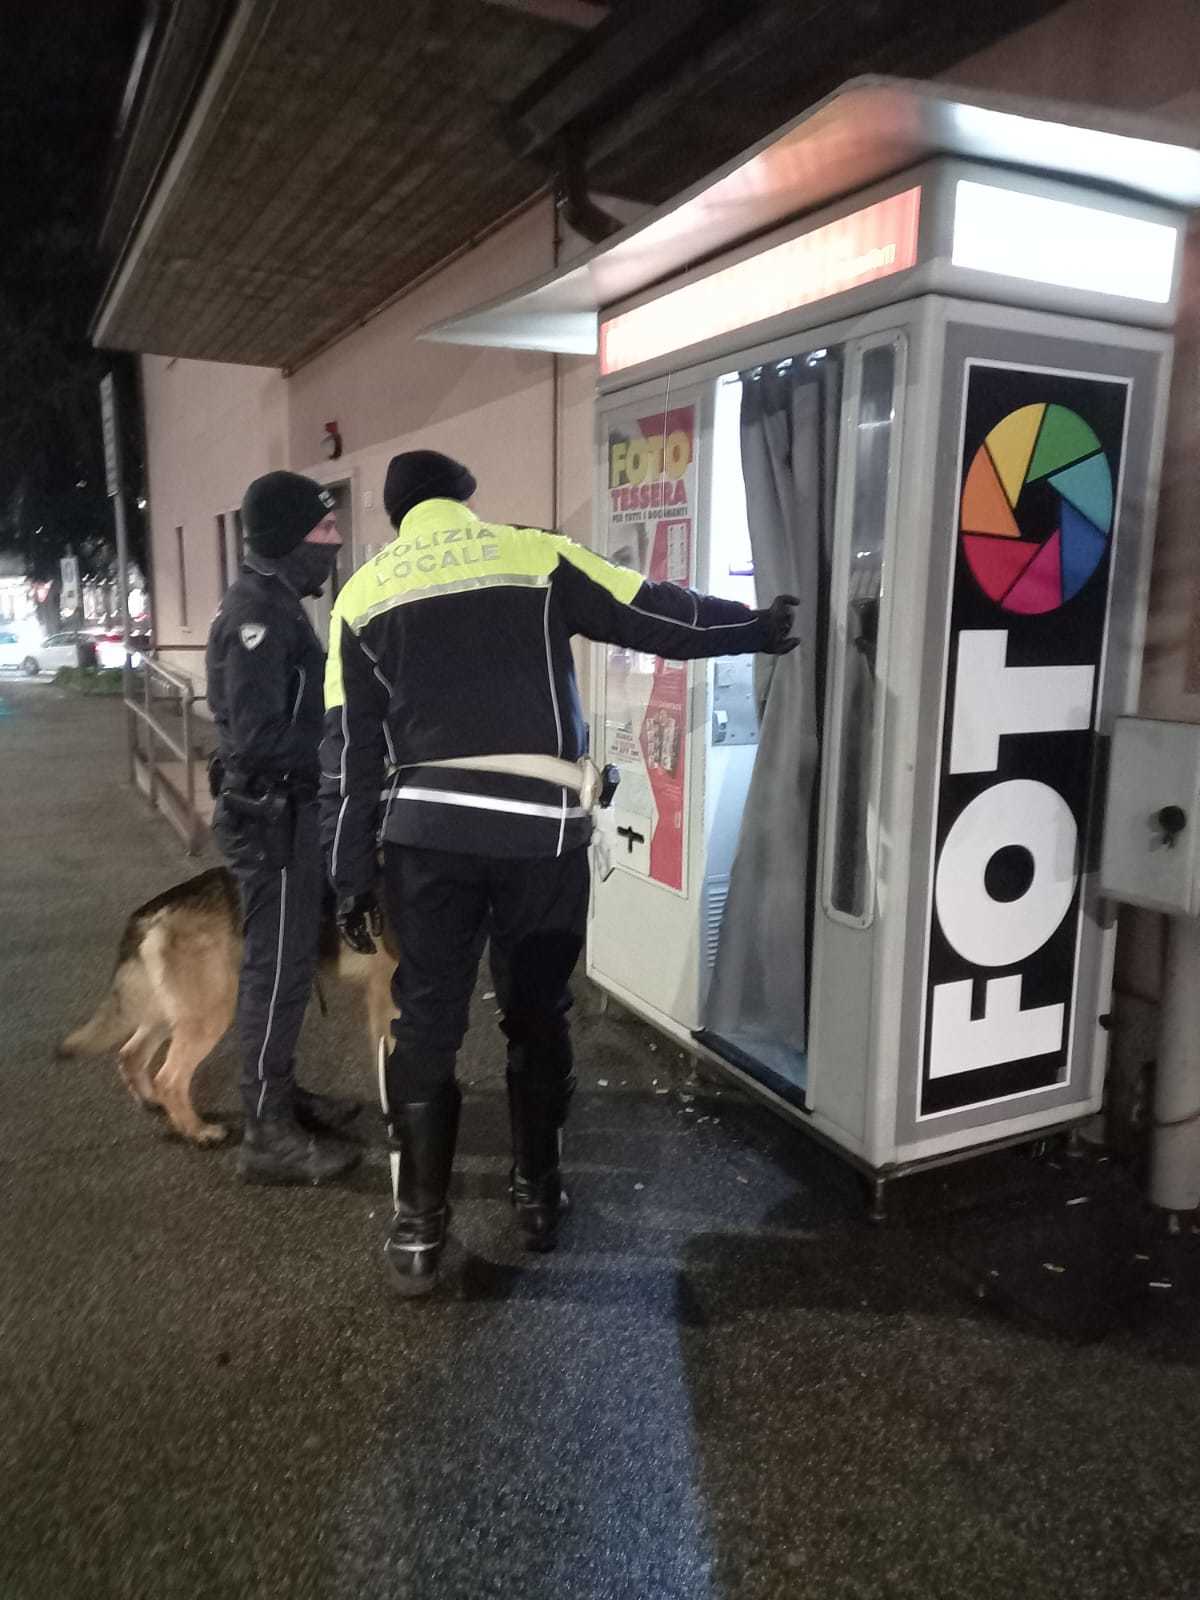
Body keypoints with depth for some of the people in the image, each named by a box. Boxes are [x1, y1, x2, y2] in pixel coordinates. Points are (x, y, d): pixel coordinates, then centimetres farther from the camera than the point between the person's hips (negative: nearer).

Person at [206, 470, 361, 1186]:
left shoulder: (276, 603, 13)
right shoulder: (258, 612, -18)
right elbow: (259, 735, -24)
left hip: (288, 807, 10)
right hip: (270, 812, -10)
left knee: (291, 958, 18)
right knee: (279, 967, -3)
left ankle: (281, 1093, 32)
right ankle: (269, 1135, 9)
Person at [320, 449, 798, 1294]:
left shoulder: (363, 593, 11)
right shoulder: (536, 556, 6)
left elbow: (349, 752, 8)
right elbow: (659, 617, 7)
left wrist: (350, 879, 10)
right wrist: (760, 627, 23)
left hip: (427, 832, 1)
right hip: (542, 829, 0)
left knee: (425, 1026, 11)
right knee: (538, 1017, 15)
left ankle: (419, 1226, 16)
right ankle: (539, 1195, 29)